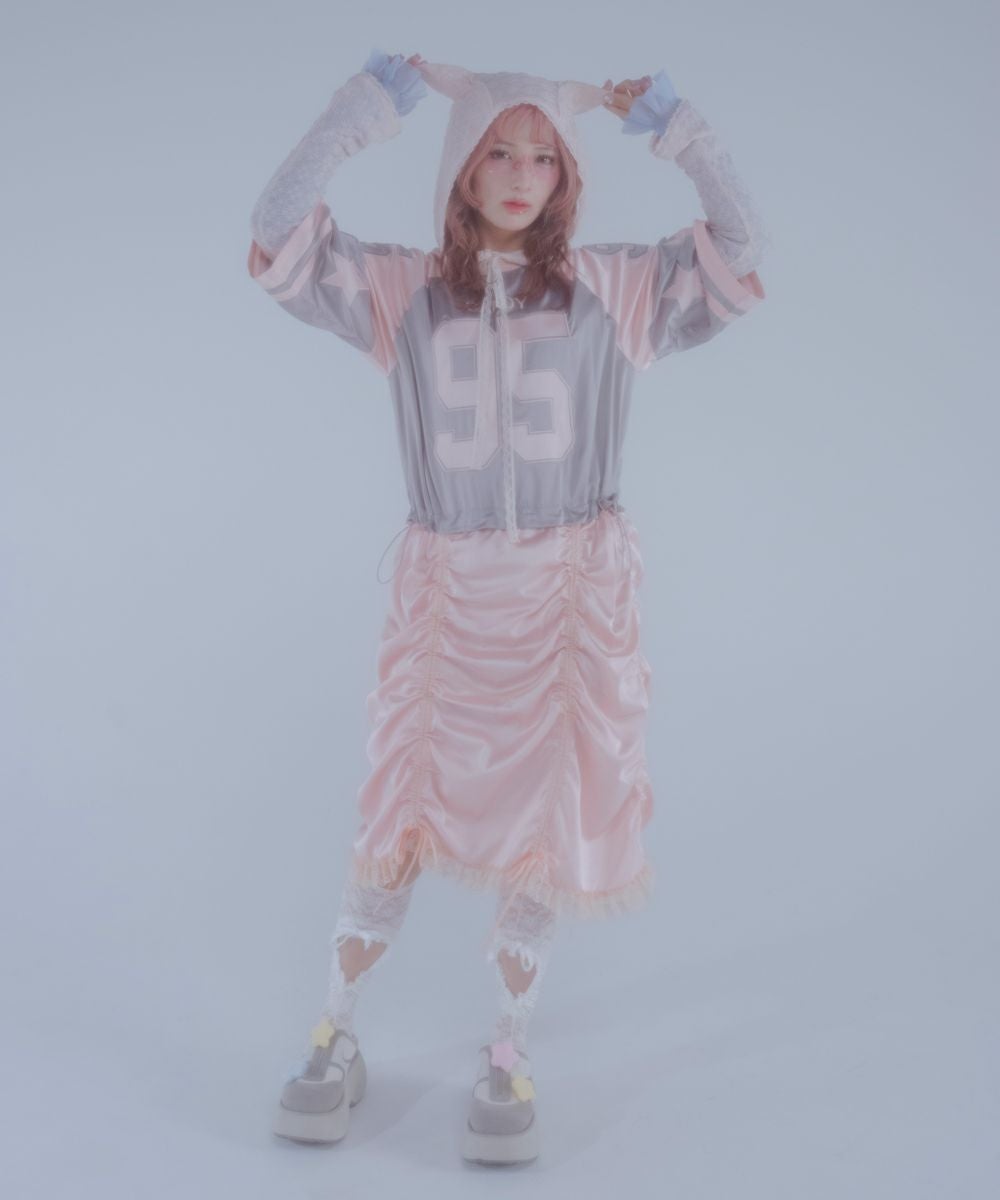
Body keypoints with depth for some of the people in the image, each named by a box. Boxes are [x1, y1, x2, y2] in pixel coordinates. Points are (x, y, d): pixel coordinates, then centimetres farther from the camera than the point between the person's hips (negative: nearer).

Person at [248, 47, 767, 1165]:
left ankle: (507, 1058, 21)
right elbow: (280, 224, -6)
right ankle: (334, 1041, 22)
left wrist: (652, 109, 0)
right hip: (446, 594, 0)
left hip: (576, 593, 1)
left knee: (548, 826, 4)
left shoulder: (614, 288, 4)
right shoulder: (401, 289, 3)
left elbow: (742, 240, 0)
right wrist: (390, 86, -5)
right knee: (401, 823, 2)